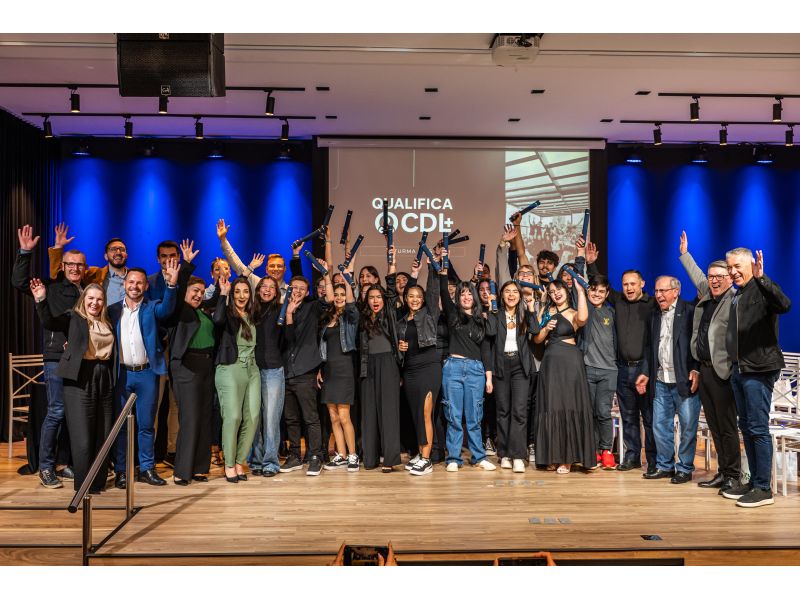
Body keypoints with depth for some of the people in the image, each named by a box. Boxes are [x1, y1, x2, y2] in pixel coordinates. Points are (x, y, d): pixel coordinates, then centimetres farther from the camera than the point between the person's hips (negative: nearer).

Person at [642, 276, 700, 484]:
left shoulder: (690, 312, -5)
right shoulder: (655, 315, 15)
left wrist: (696, 370, -16)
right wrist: (647, 374, 14)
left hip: (684, 381, -6)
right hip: (660, 381, 6)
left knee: (688, 427, 1)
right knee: (660, 426, 9)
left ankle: (685, 469, 13)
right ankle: (665, 466, 21)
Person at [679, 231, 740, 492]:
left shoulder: (735, 300, -9)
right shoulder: (707, 296, 13)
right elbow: (697, 277, 31)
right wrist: (685, 254, 41)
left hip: (722, 371, -8)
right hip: (704, 369, 8)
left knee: (727, 427, -1)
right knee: (714, 426, 12)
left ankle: (733, 476, 9)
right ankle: (722, 472, 20)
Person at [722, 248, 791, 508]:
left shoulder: (761, 290, -10)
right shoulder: (736, 296, 16)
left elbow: (784, 305, -33)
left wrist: (761, 278, -41)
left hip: (758, 370, -9)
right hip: (738, 370, 9)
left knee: (758, 428, -5)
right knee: (746, 427, 13)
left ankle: (763, 488, 2)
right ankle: (753, 481, 23)